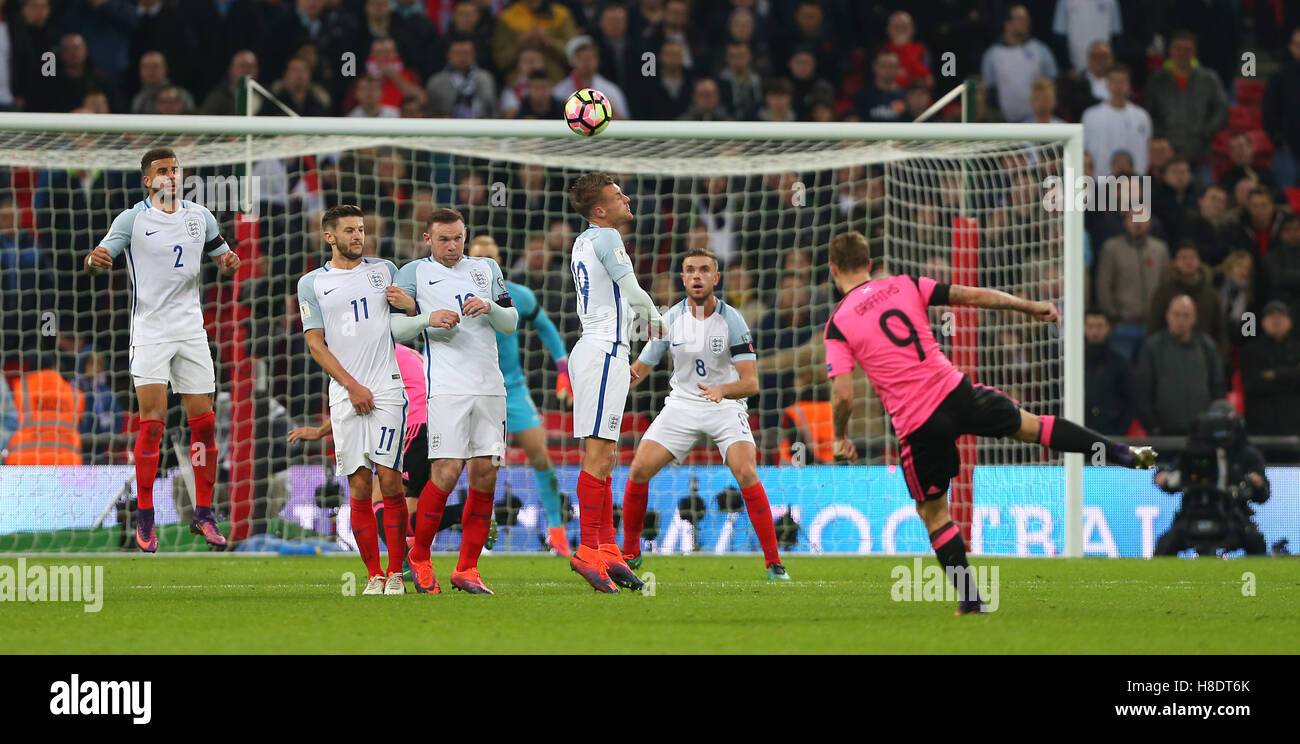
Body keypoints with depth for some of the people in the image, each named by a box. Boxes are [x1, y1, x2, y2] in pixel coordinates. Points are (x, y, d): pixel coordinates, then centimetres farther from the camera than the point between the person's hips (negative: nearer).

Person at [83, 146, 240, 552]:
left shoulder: (199, 216, 8)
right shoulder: (133, 219, -5)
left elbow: (221, 254, 18)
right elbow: (99, 257, -11)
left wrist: (229, 261, -6)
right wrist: (95, 259, -36)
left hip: (191, 331, 4)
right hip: (150, 332, -4)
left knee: (204, 422, 1)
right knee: (152, 421, -12)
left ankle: (203, 514, 12)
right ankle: (144, 517, -6)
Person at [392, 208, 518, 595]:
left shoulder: (487, 269, 18)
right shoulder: (414, 273, 7)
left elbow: (511, 323, 14)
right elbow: (394, 327, 2)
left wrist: (489, 308, -6)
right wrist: (427, 319, -16)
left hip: (490, 385, 4)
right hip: (447, 386, -4)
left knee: (485, 473, -1)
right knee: (446, 472, -14)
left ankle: (467, 569, 6)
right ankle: (419, 559, 4)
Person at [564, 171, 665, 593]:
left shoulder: (585, 241, 17)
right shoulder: (606, 239, -11)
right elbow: (633, 292, -17)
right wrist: (654, 318, 1)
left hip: (590, 349, 10)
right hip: (605, 352, -10)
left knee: (602, 455, 11)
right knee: (599, 454, -12)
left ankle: (607, 548, 13)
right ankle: (588, 550, -15)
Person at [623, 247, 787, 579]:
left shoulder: (731, 321, -13)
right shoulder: (670, 319, -5)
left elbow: (750, 382, -17)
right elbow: (640, 368, 3)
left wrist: (721, 390, -38)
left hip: (726, 405, -3)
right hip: (682, 405, 3)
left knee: (747, 474, -24)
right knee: (639, 470, -10)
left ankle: (774, 563, -16)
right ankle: (630, 552, 10)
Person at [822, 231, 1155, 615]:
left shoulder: (838, 324, -4)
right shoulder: (906, 285, 5)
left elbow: (843, 395, -11)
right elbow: (973, 296, 6)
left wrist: (841, 438, 8)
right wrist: (1029, 306, 18)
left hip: (916, 424, -2)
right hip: (954, 391, 2)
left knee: (933, 511, 15)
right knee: (1030, 425, 23)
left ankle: (970, 597, 13)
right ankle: (1123, 454, 19)